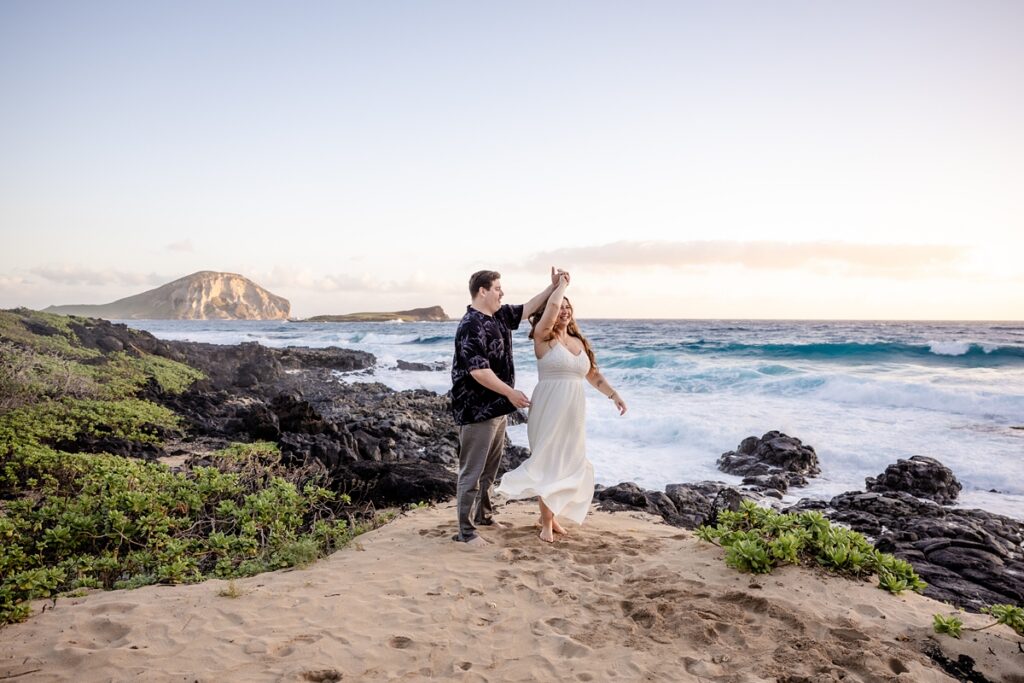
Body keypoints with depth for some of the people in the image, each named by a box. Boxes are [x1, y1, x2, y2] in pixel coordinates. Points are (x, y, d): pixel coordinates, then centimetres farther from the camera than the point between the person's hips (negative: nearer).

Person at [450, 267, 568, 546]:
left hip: (498, 407, 10)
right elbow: (478, 370, -26)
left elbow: (527, 309, 22)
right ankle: (465, 530, 8)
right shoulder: (471, 326, -20)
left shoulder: (500, 315, 9)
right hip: (477, 410, -10)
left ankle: (483, 514, 36)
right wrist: (511, 393, -23)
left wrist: (554, 286, 14)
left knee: (491, 466, 20)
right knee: (472, 470, -1)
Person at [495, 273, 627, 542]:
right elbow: (552, 304, -21)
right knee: (549, 463, -1)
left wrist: (614, 395, 11)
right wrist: (562, 284, -4)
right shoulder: (543, 337, -6)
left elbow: (593, 374, 19)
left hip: (572, 412, 6)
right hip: (549, 409, -6)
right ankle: (546, 522, 8)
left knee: (567, 463, 10)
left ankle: (549, 513, 25)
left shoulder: (579, 342, 13)